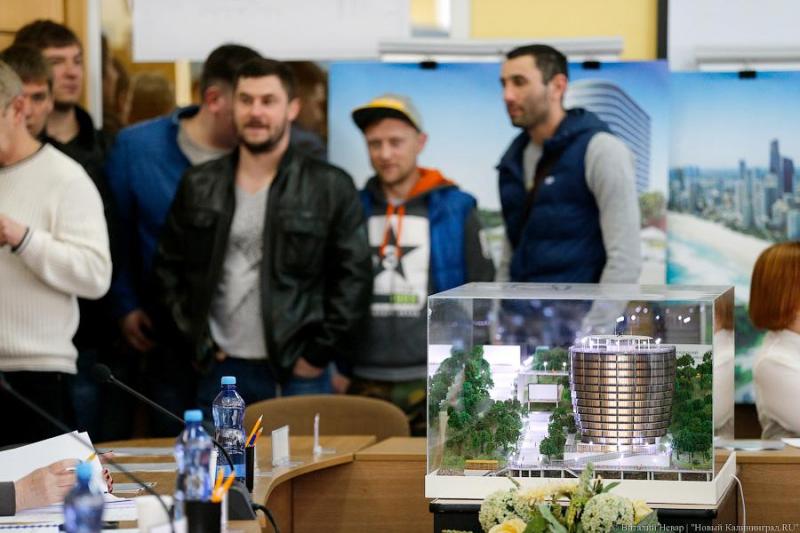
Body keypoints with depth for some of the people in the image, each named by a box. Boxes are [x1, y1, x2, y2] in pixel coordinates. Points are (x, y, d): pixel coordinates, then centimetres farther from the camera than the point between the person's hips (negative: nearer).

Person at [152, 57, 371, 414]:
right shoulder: (199, 186, 9)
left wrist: (318, 356, -7)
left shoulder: (330, 188, -1)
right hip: (220, 372, 3)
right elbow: (169, 269, 12)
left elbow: (353, 277, -3)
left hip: (297, 374, -3)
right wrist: (197, 345, 2)